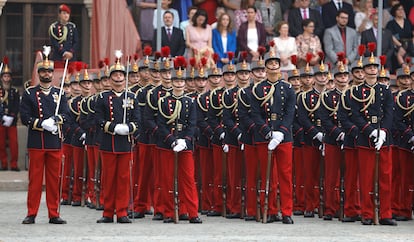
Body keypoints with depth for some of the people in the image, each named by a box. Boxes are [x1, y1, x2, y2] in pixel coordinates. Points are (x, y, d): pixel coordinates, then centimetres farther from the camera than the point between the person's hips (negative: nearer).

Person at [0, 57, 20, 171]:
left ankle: (14, 165, 1)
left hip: (12, 122, 0)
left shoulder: (15, 91, 6)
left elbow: (17, 107, -1)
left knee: (14, 144, -4)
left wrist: (11, 117, -14)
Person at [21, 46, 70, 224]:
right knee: (35, 179, -1)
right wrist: (42, 123, -16)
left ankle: (54, 214, 9)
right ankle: (31, 214, 3)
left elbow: (66, 116, 5)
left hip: (55, 143, 2)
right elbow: (24, 117, -3)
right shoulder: (29, 94, 5)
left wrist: (57, 119, -16)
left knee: (54, 179, 4)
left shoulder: (59, 94, 12)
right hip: (36, 142, -2)